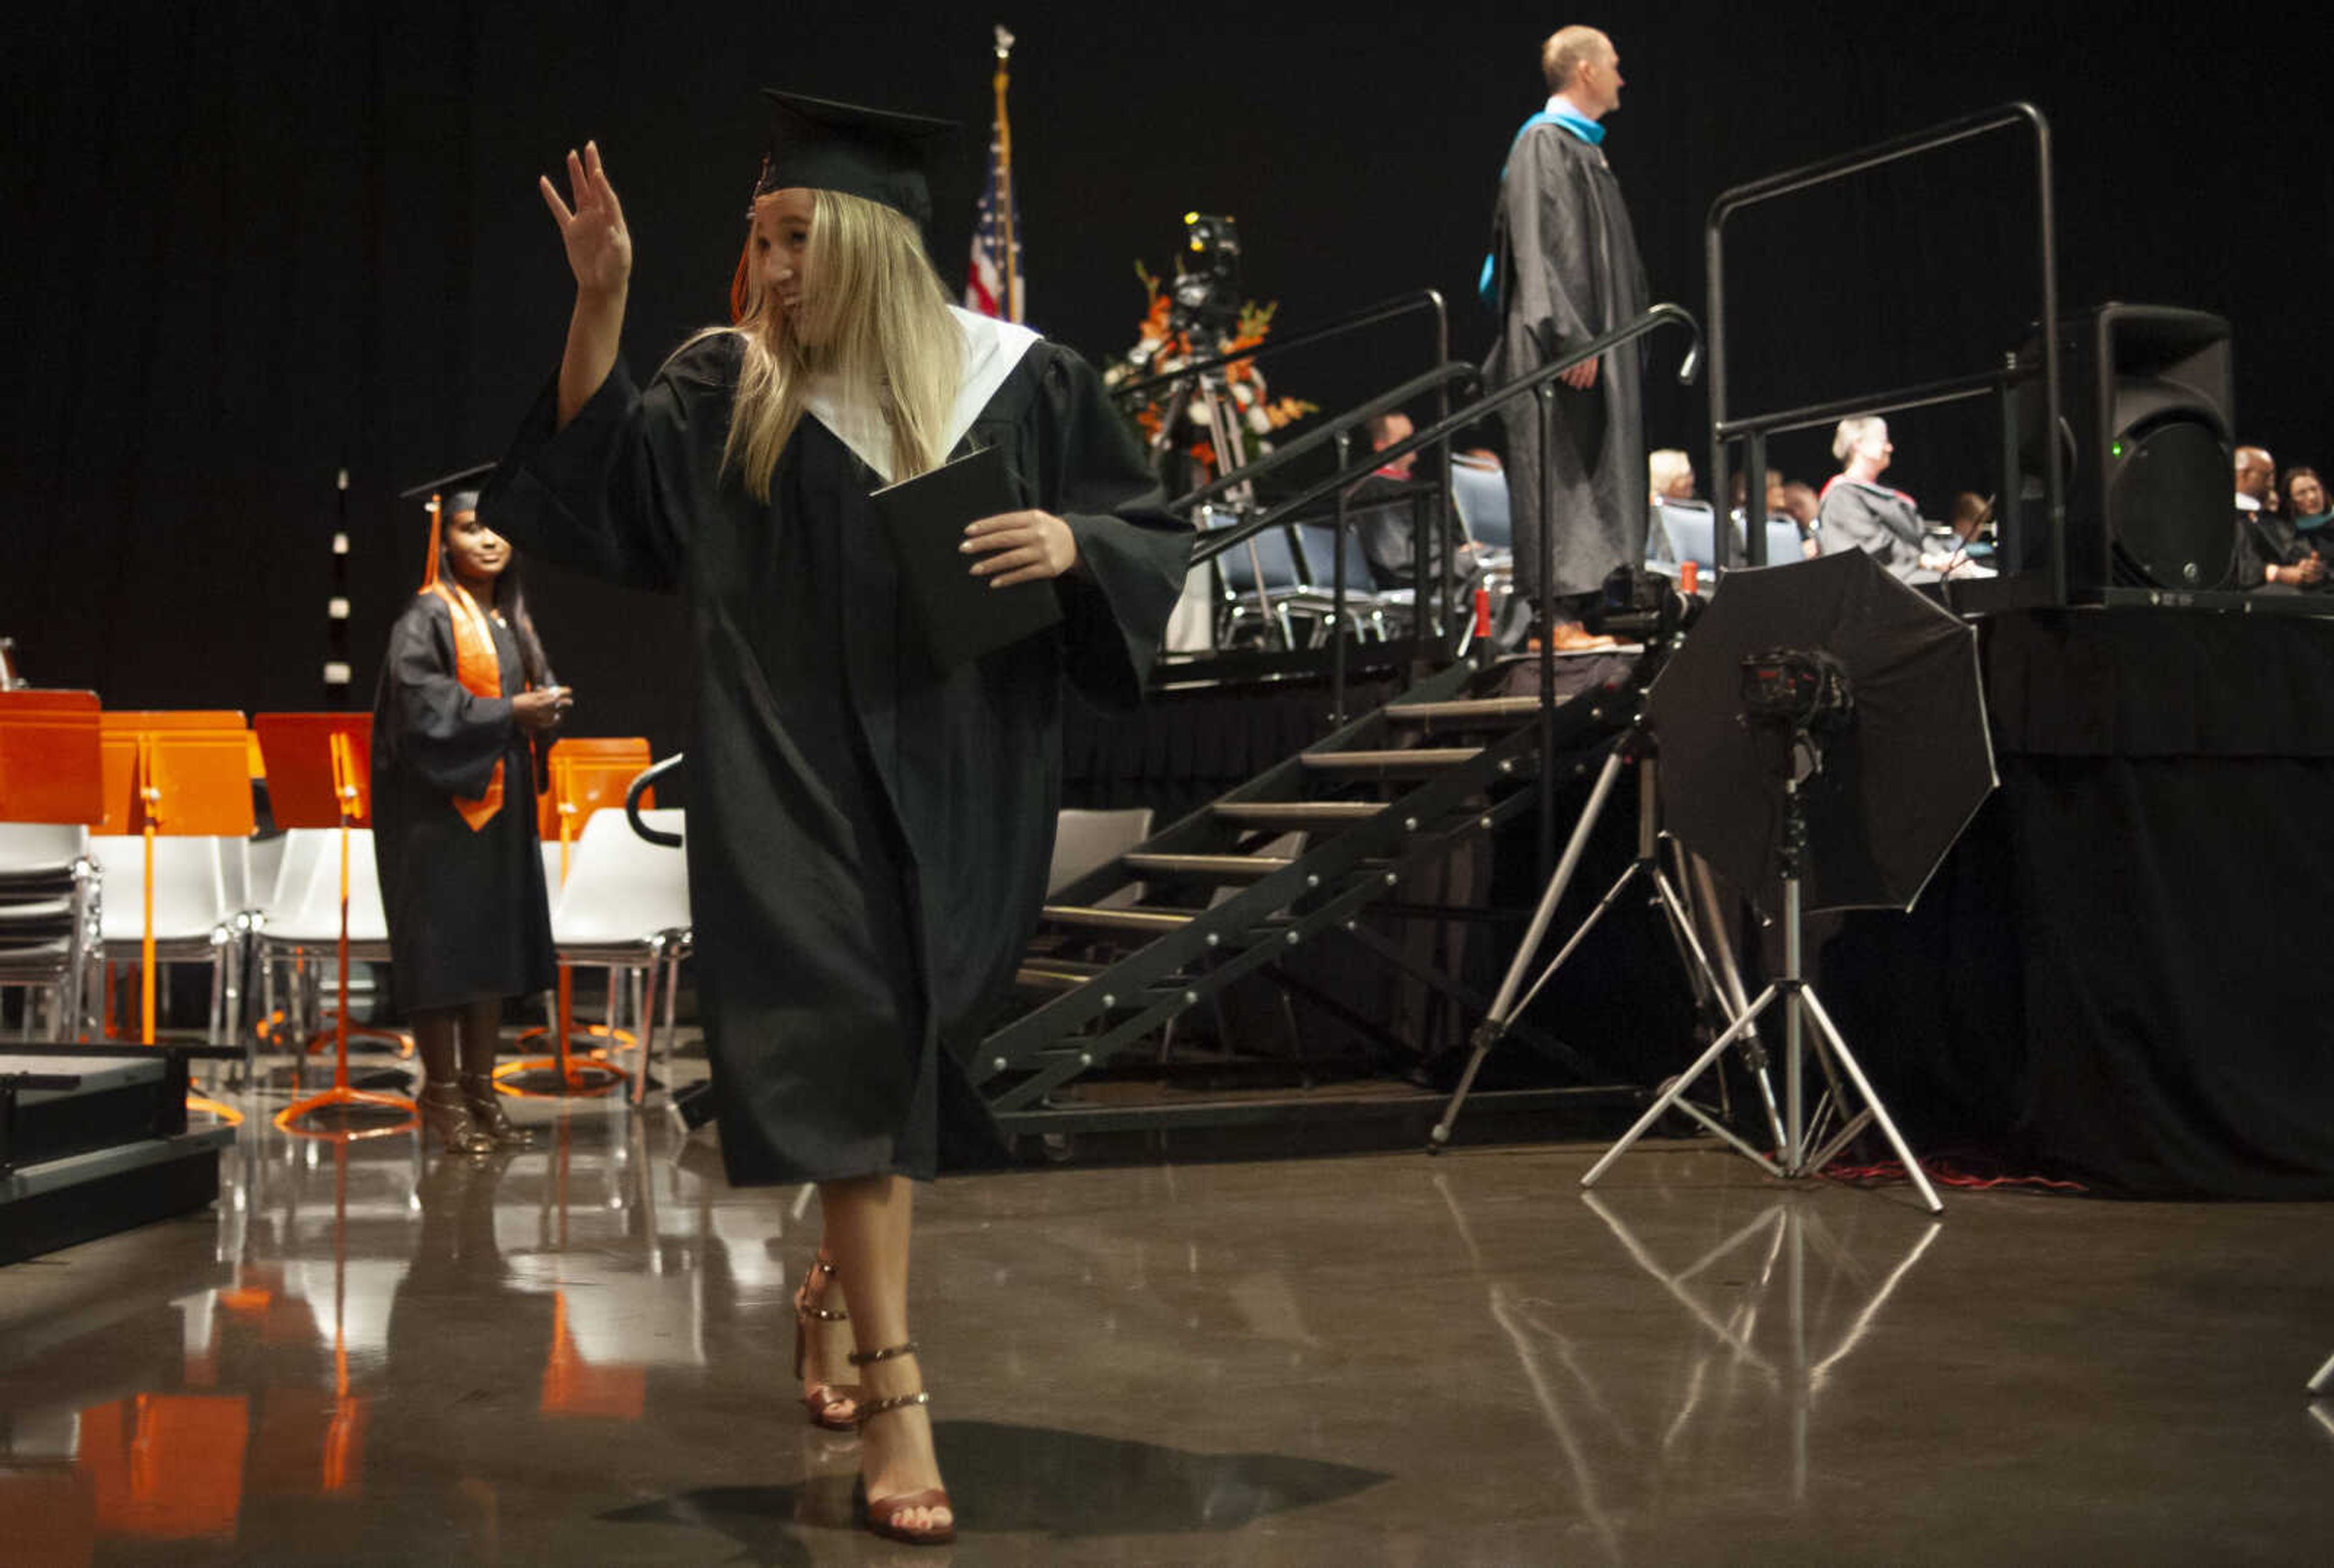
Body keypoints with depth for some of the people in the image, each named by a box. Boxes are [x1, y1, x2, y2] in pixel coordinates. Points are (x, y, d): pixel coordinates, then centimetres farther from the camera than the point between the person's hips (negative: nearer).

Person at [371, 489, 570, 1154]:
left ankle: (480, 1086, 17)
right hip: (440, 805, -7)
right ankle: (441, 1090, 6)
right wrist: (508, 713, -19)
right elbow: (421, 699, -19)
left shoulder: (513, 620, 14)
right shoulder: (428, 618, -9)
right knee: (443, 943, -3)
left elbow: (538, 686, 20)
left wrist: (547, 707, -3)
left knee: (495, 943, 9)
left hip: (501, 800, 7)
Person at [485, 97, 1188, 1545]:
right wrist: (600, 300, -10)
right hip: (797, 778, -1)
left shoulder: (1021, 382, 0)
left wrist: (1069, 541, -19)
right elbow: (602, 477, -2)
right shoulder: (731, 383, 3)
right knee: (853, 1044, -11)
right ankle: (895, 1397, -7)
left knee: (911, 1040, 13)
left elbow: (1156, 541, 3)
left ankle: (844, 1279, 40)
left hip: (962, 783, 1)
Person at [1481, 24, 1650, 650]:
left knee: (1597, 476, 7)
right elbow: (1536, 247, -18)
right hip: (1563, 350, -10)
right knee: (1561, 477, -11)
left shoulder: (1584, 147, 21)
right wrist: (1570, 338, -25)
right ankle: (1559, 617, -12)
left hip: (1598, 340, 10)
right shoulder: (1543, 143, -8)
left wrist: (1619, 341, 20)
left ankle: (1579, 613, 8)